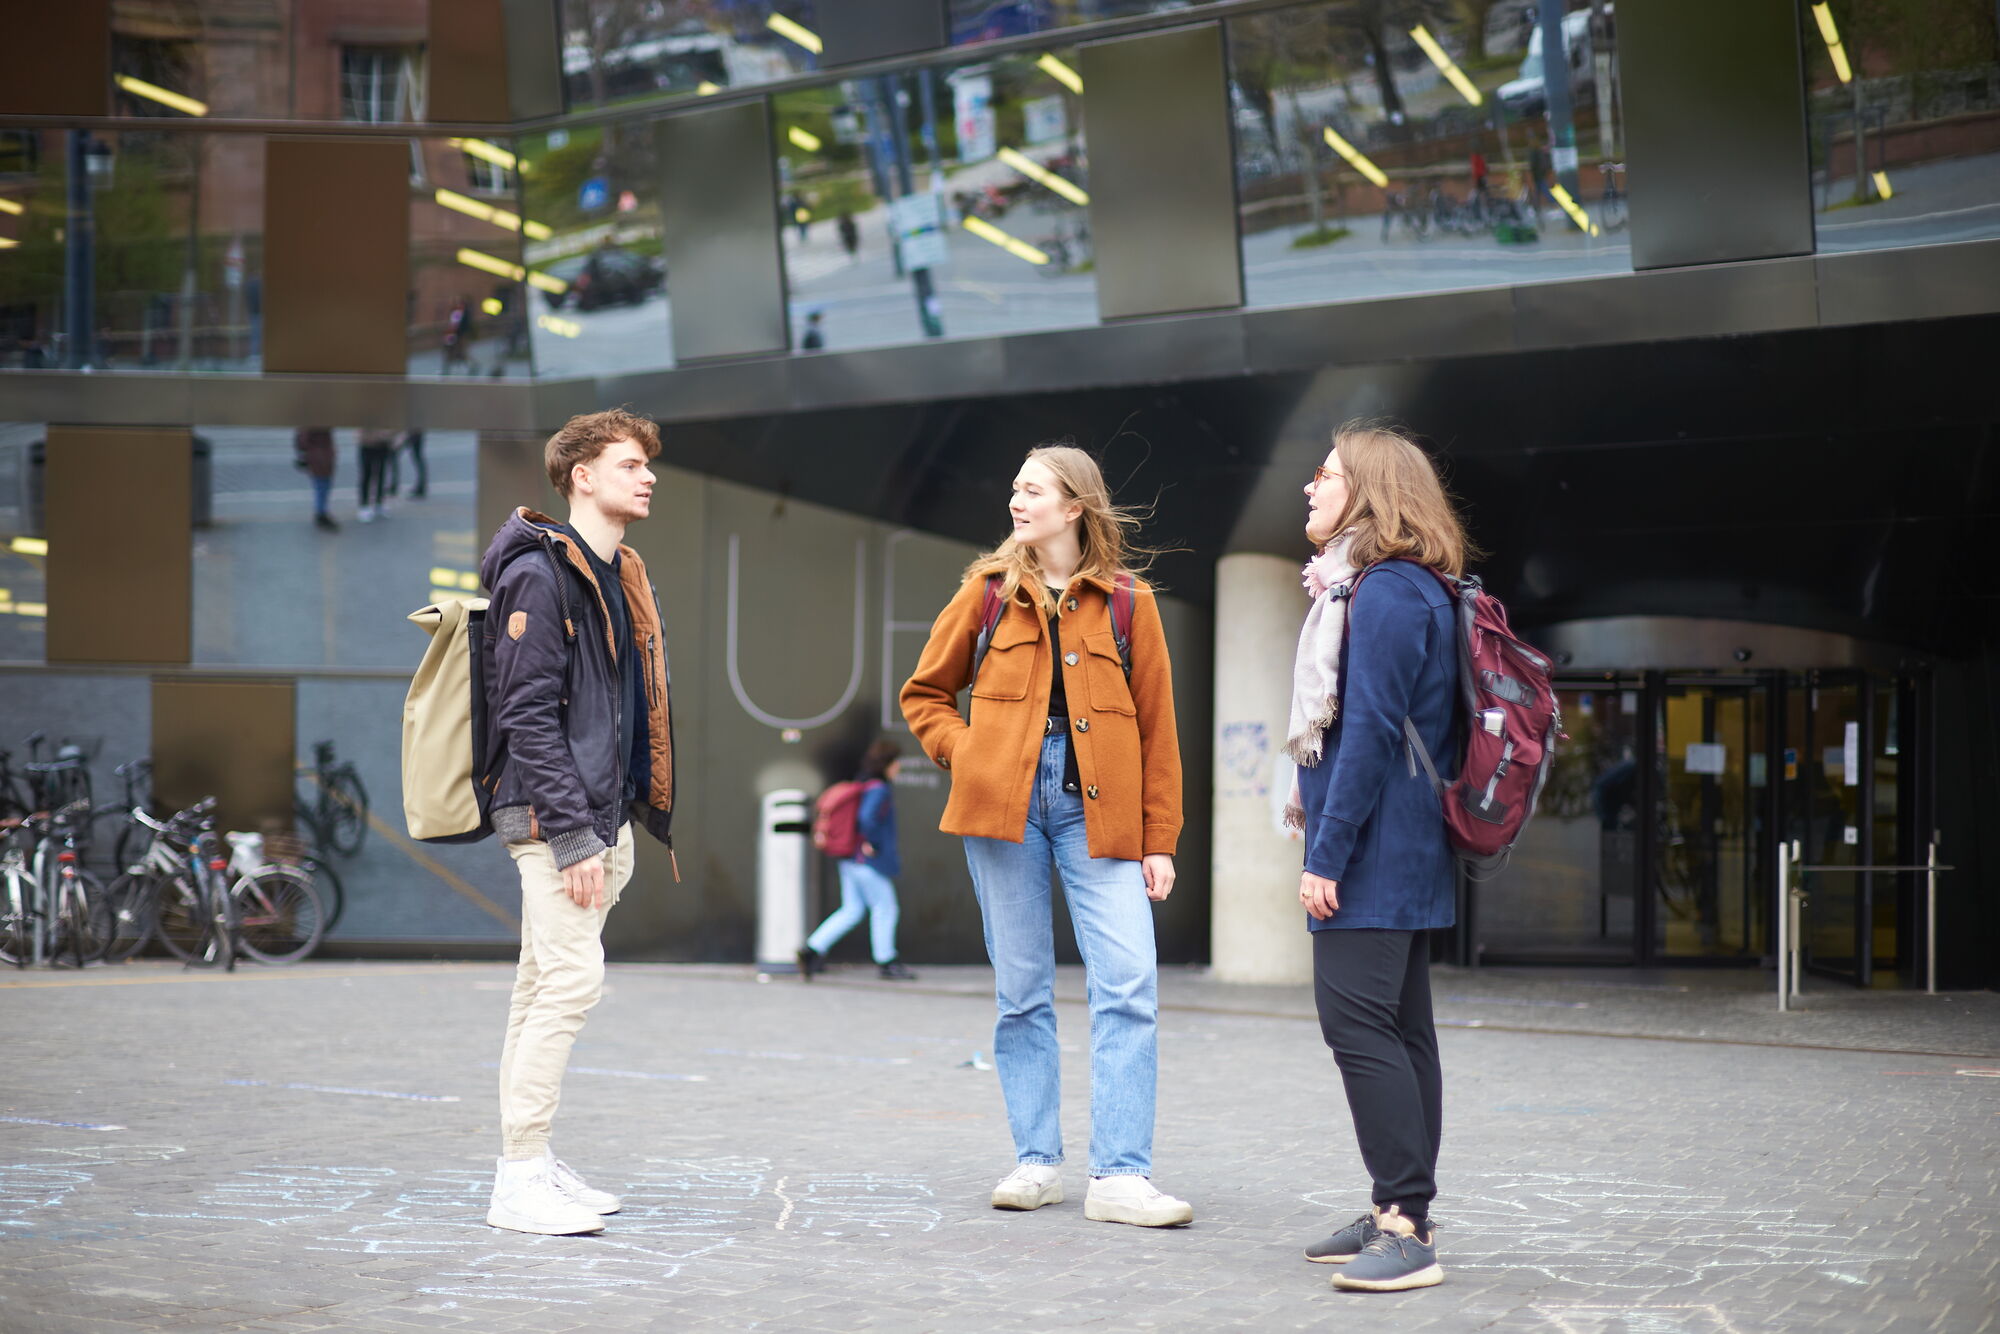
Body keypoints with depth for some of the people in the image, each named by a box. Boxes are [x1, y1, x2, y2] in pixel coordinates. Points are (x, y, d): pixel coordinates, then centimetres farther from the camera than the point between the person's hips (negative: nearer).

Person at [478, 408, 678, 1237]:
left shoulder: (623, 576, 18)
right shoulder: (539, 572, -11)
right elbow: (528, 714, -17)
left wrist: (635, 819, 15)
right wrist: (571, 834, -21)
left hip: (603, 817, 9)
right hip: (553, 814, -9)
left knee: (545, 984, 12)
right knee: (572, 978, -14)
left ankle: (530, 1165, 16)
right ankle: (520, 1180, -12)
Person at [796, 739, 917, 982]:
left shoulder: (861, 786, 12)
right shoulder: (878, 789, -17)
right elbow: (867, 818, -32)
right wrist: (872, 845, -18)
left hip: (851, 860, 9)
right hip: (870, 862, -9)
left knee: (851, 911, 12)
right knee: (885, 908, 4)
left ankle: (812, 949, 4)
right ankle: (886, 963, 13)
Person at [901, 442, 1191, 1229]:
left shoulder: (1128, 601, 5)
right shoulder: (989, 591, 8)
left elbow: (1156, 728, 6)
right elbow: (925, 692, 17)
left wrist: (1160, 840, 2)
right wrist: (962, 753, -2)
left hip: (1098, 810, -1)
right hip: (1005, 805, 1)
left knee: (1129, 987, -11)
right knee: (1021, 990, 6)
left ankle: (1120, 1177, -9)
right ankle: (1036, 1163, 15)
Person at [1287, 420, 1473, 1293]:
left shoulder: (1385, 592, -15)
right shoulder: (1392, 588, 18)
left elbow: (1370, 734, -20)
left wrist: (1327, 853, -20)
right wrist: (1326, 838, 21)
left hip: (1375, 854, -11)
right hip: (1402, 855, 11)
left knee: (1358, 1020, -13)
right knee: (1397, 1028, 12)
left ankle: (1407, 1227, -14)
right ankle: (1399, 1214, 18)